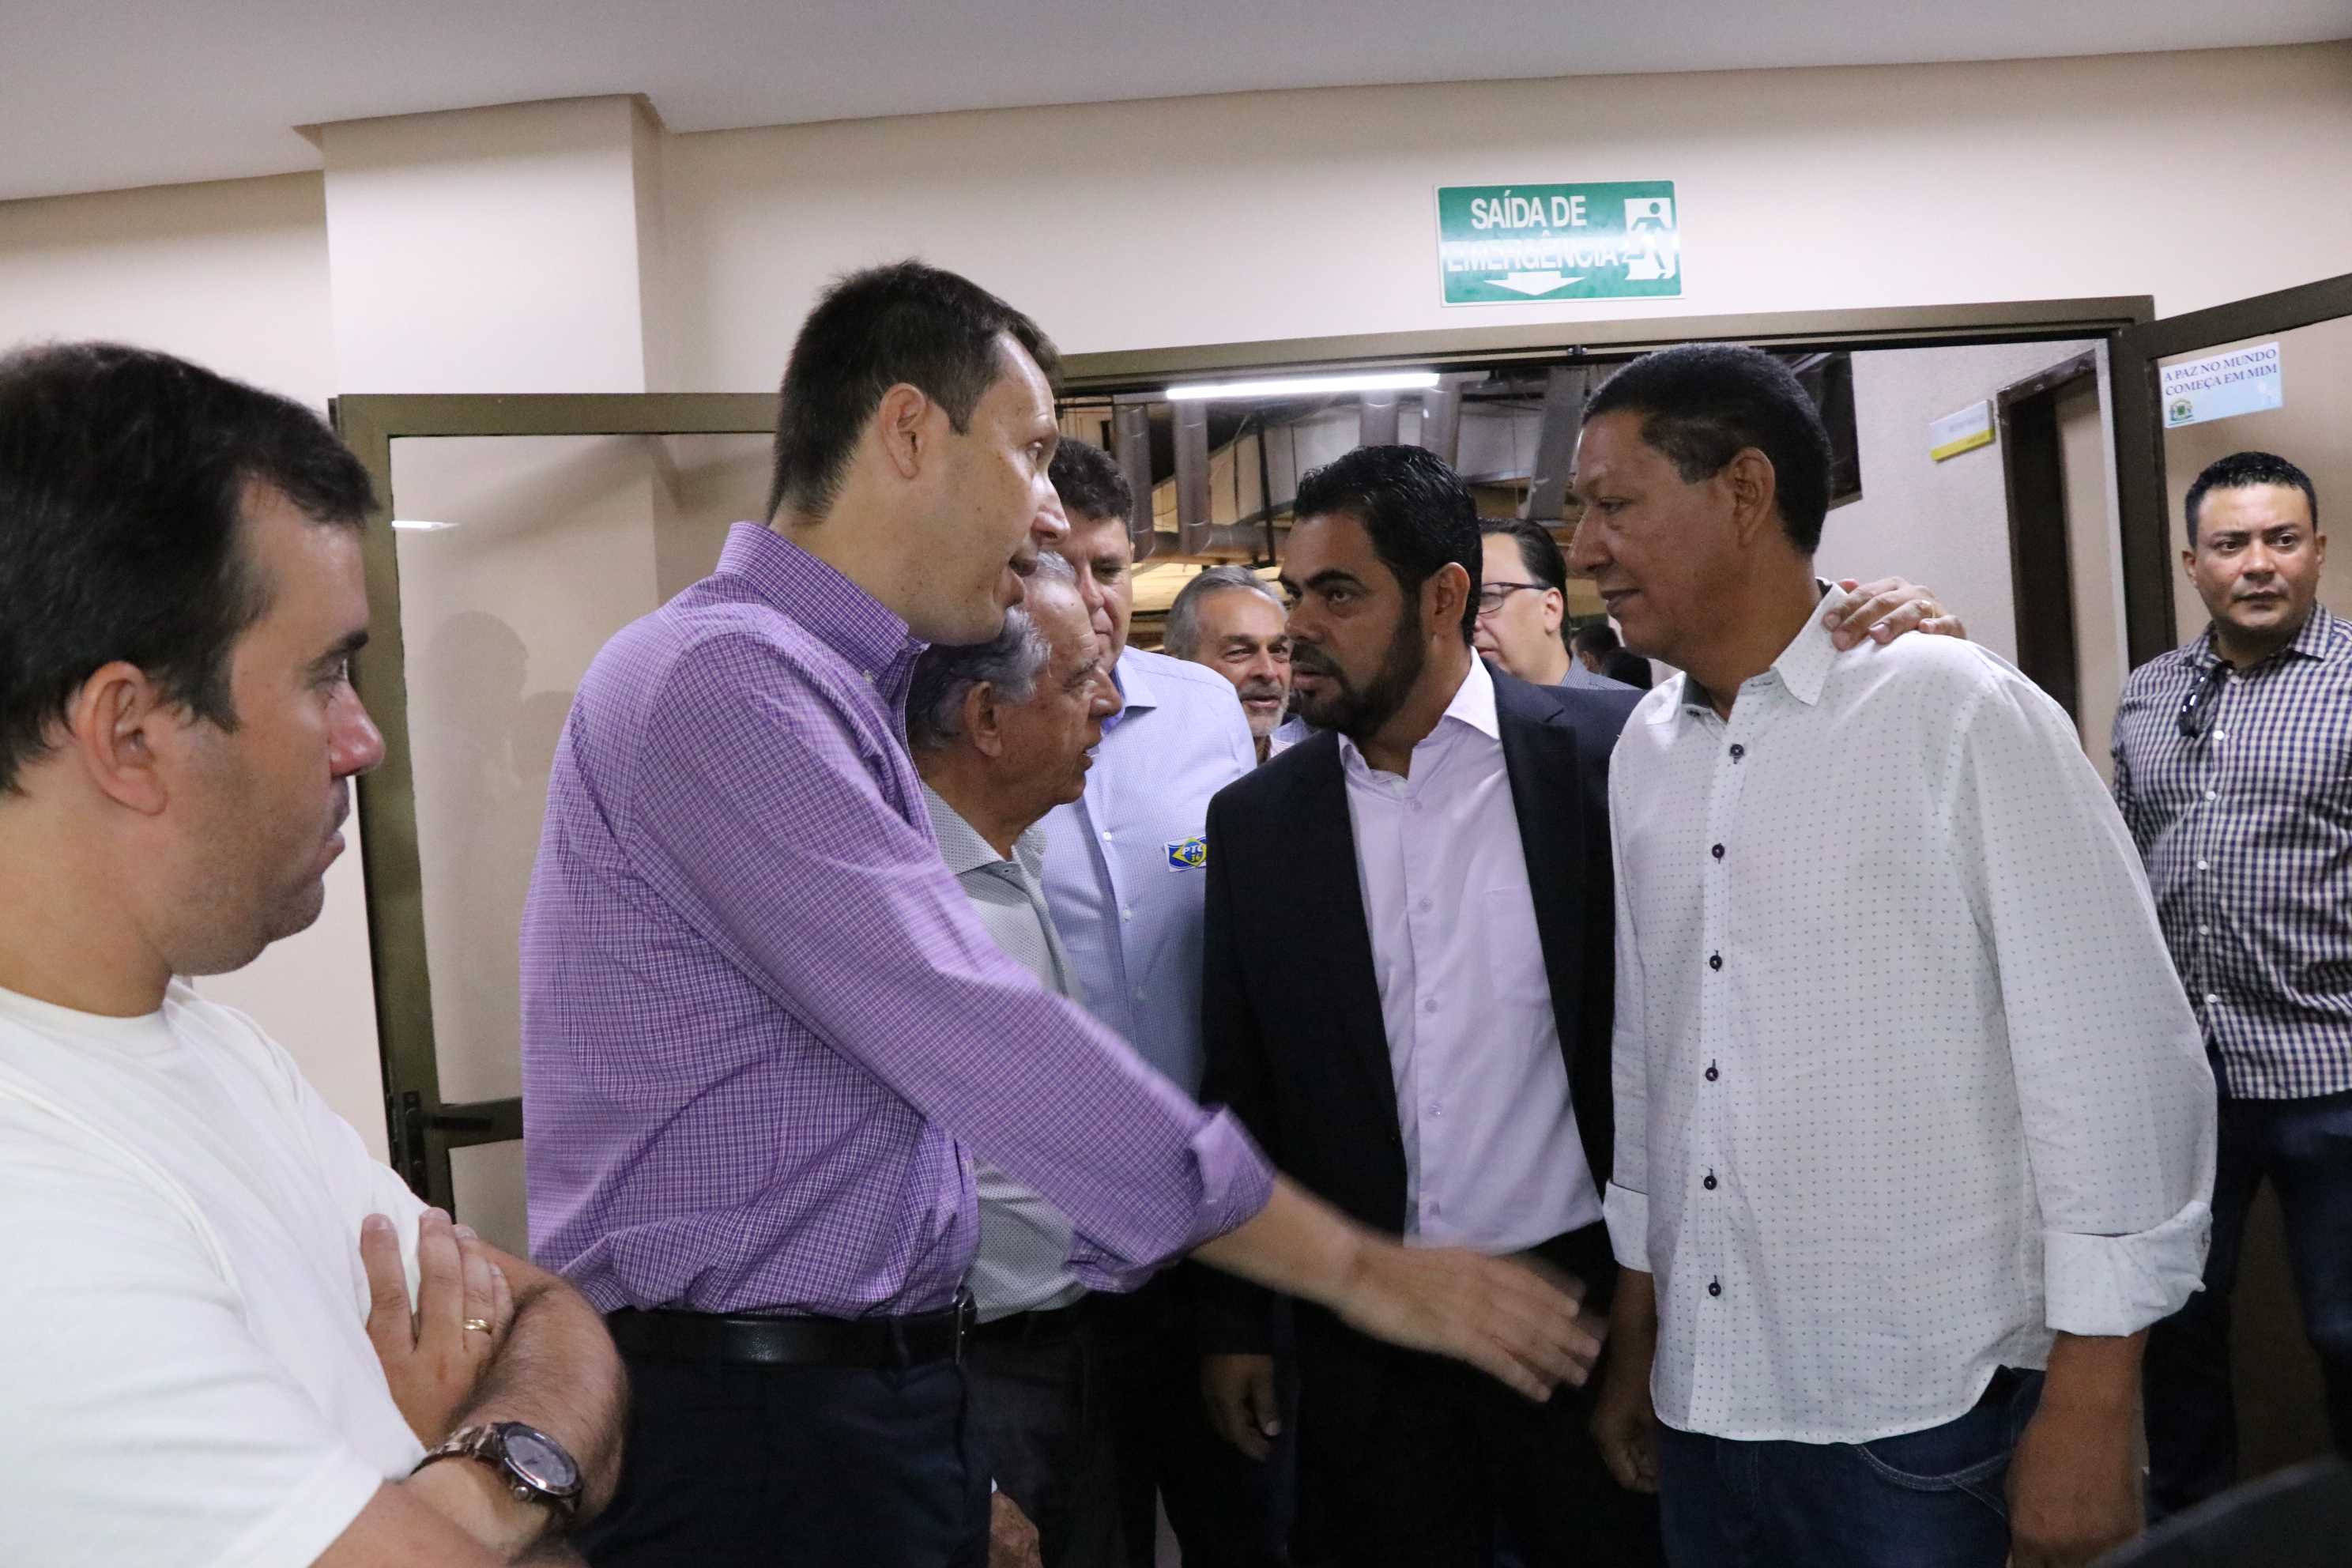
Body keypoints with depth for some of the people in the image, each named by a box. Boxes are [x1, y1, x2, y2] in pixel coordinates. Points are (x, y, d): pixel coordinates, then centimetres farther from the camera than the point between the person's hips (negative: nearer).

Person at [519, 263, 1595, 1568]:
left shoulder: (837, 695, 13)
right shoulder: (722, 678, -18)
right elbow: (973, 1042, -24)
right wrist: (1358, 1267, -19)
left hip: (875, 1397, 9)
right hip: (749, 1425, -8)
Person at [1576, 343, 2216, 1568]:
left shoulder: (1961, 712, -12)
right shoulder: (1642, 752, 4)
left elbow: (2114, 1062, -12)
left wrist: (2090, 1409, -11)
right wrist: (1634, 1346, 13)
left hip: (1925, 1424, -5)